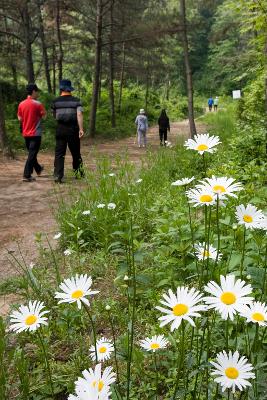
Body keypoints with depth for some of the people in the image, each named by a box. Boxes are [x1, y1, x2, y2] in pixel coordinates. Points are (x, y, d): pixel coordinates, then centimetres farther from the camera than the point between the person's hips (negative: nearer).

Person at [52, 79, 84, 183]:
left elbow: (54, 115, 13)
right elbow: (79, 114, -14)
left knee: (59, 154, 2)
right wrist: (81, 129, -18)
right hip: (73, 129, 0)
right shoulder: (76, 101, -1)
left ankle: (58, 177, -5)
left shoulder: (56, 102, 3)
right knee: (76, 153, 14)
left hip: (60, 129, 0)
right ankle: (78, 173, 25)